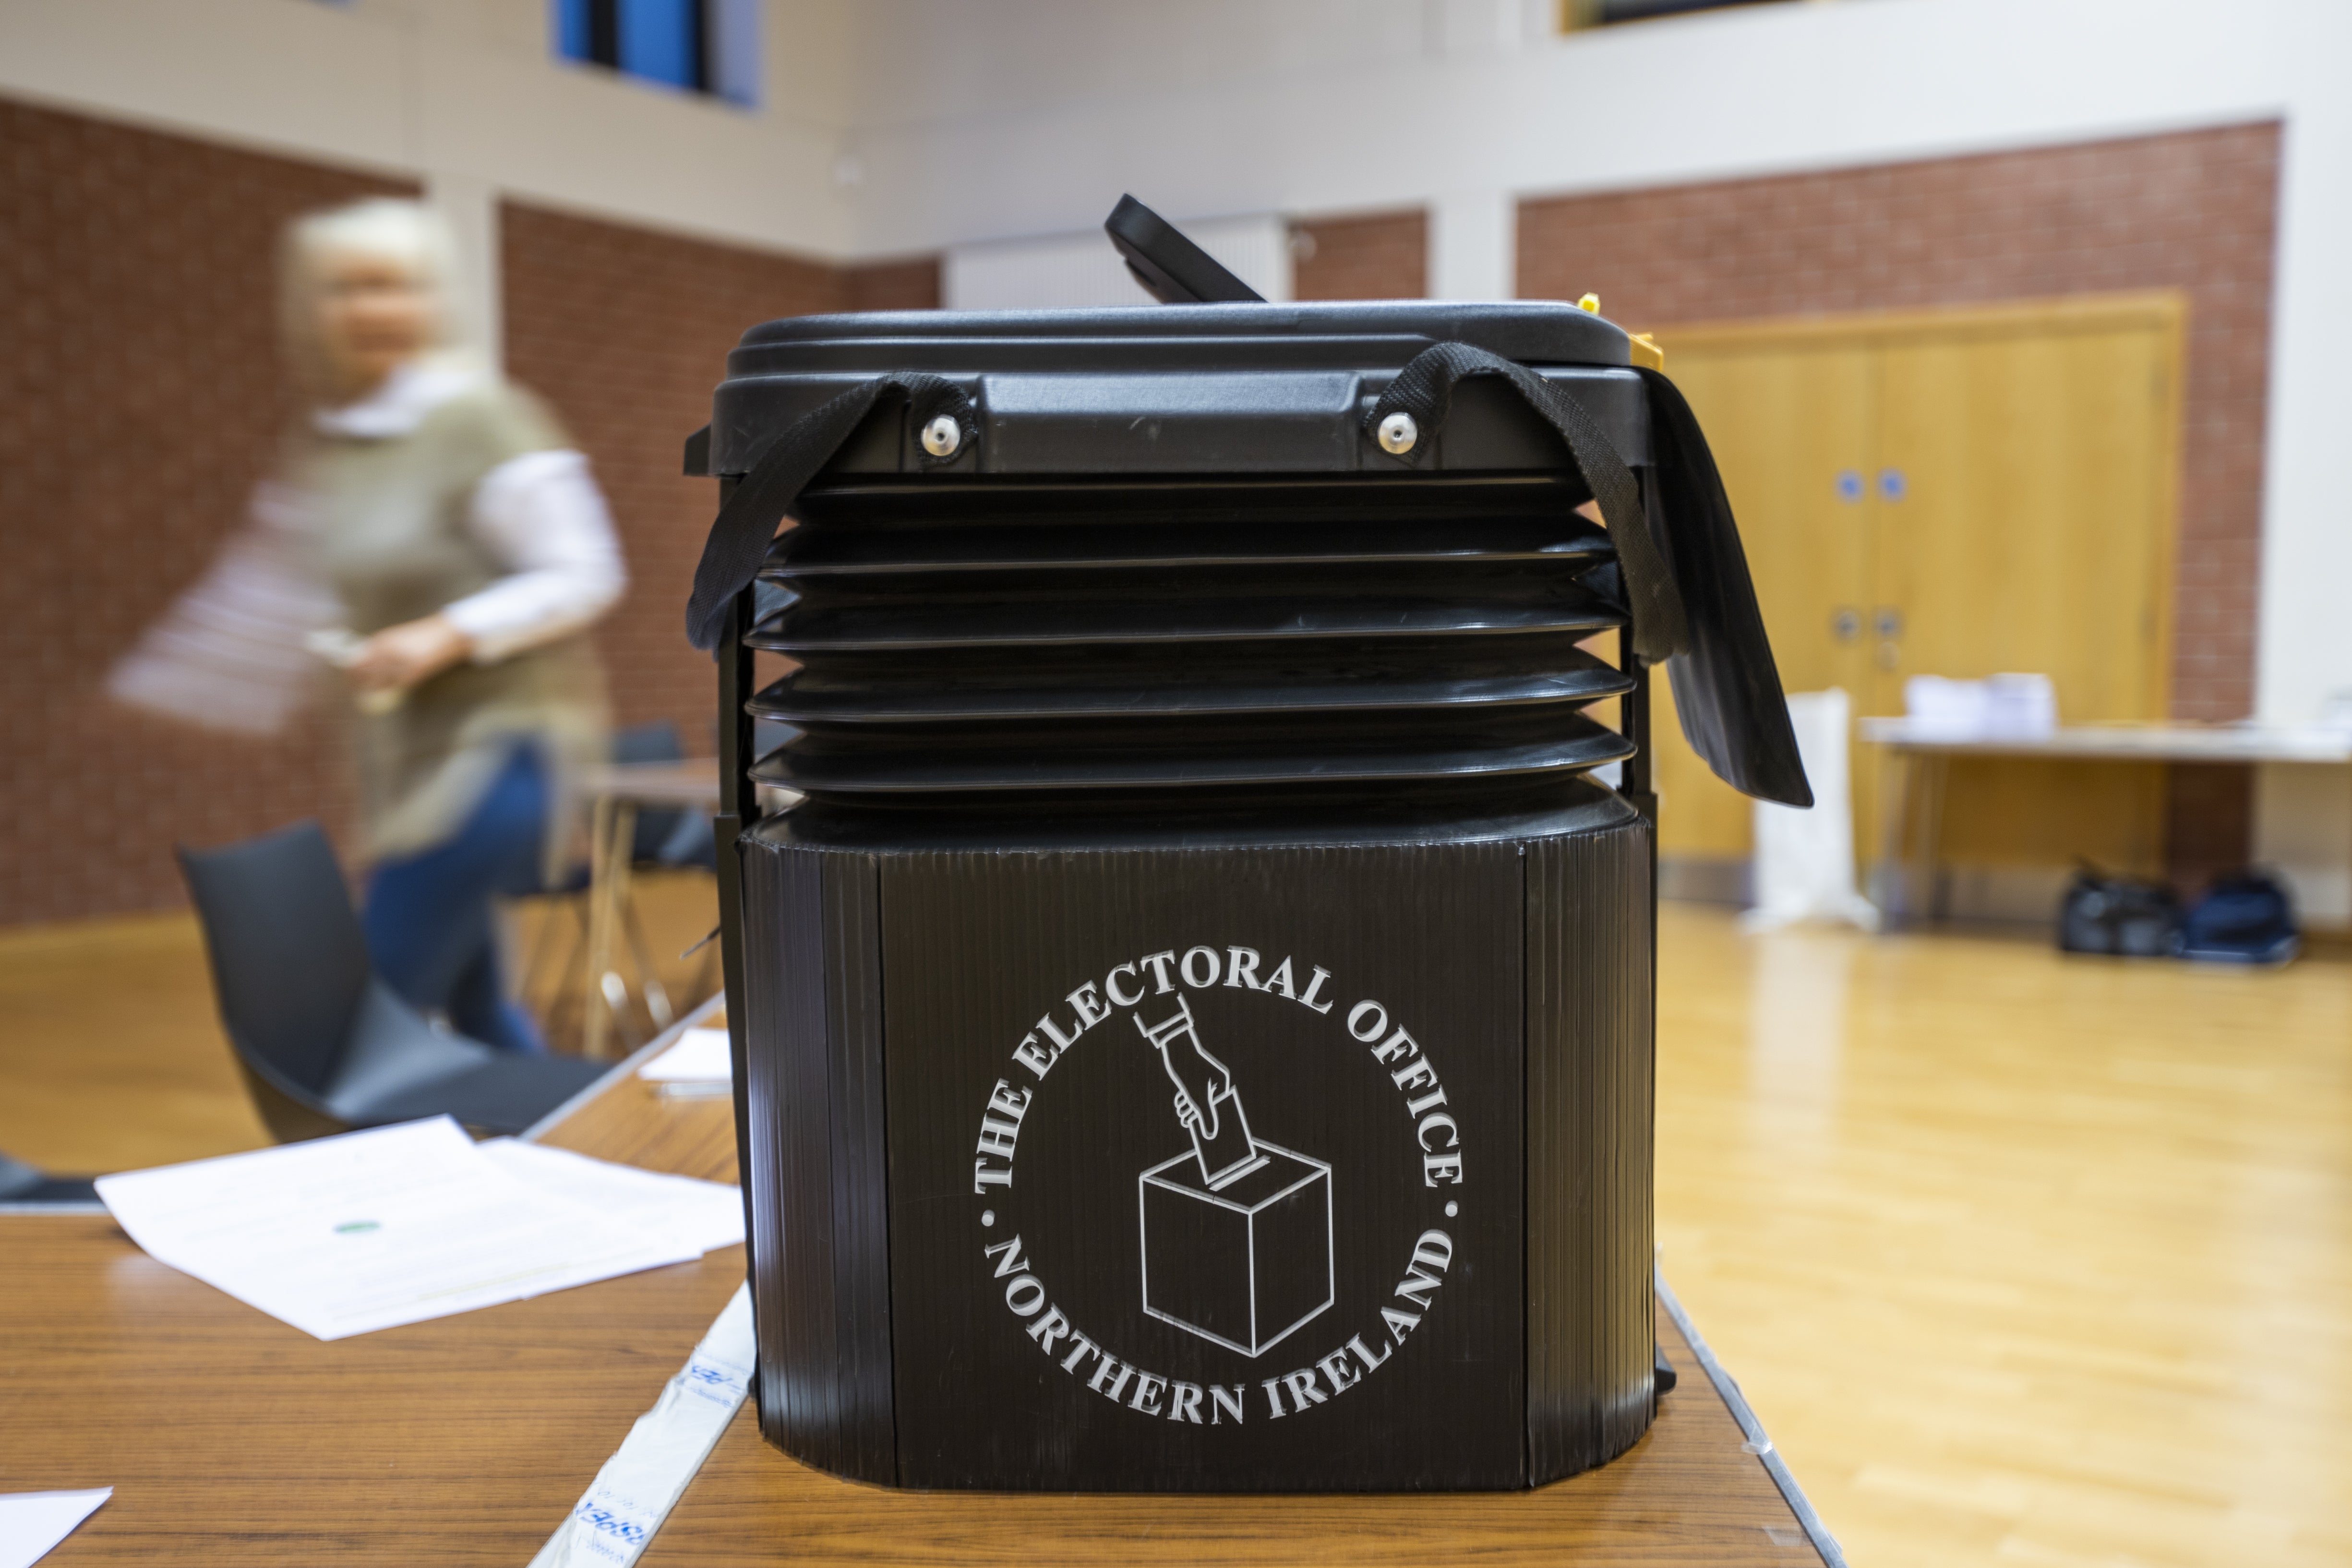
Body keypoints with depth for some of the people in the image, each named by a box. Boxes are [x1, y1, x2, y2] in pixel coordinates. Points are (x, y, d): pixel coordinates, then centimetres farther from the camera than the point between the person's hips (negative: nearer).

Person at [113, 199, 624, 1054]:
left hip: (499, 743, -8)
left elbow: (586, 576, -15)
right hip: (412, 757, 8)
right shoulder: (324, 445, 11)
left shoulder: (484, 422, -13)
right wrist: (173, 687, 26)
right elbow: (274, 592, 22)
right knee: (467, 1000, 15)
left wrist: (445, 637, -24)